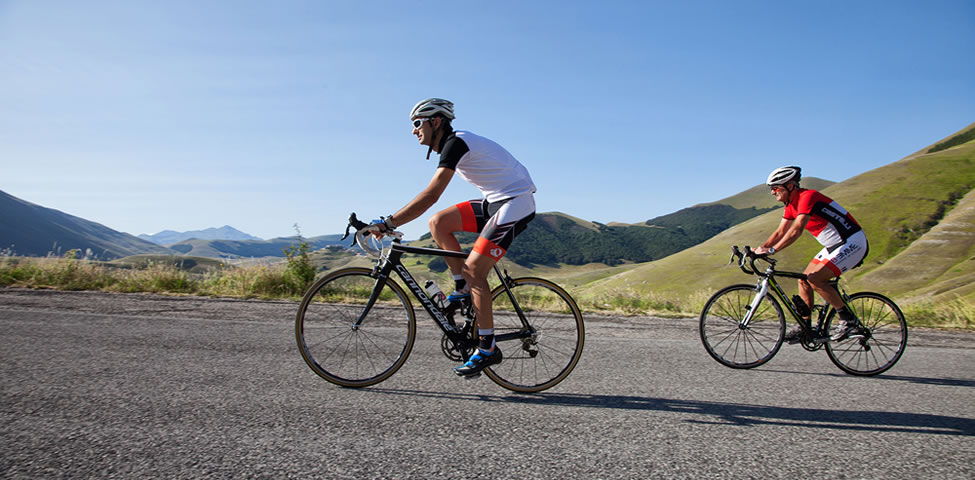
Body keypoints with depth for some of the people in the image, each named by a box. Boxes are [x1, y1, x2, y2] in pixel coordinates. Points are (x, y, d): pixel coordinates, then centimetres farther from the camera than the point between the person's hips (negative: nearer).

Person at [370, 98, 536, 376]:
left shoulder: (456, 142, -17)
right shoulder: (452, 145, 14)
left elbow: (431, 195, -27)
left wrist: (389, 223, -26)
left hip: (515, 202, -9)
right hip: (496, 201, 9)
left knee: (474, 269, -13)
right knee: (438, 222, -1)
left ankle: (488, 349, -4)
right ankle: (464, 289, 7)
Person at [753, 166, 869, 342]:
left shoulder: (807, 197, -23)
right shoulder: (791, 204, 6)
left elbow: (796, 230, -35)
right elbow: (781, 231, 6)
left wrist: (772, 250, -41)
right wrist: (760, 248, -7)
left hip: (852, 243, -10)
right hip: (834, 245, 10)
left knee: (815, 279, -20)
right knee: (804, 280, 2)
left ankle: (848, 318, -4)